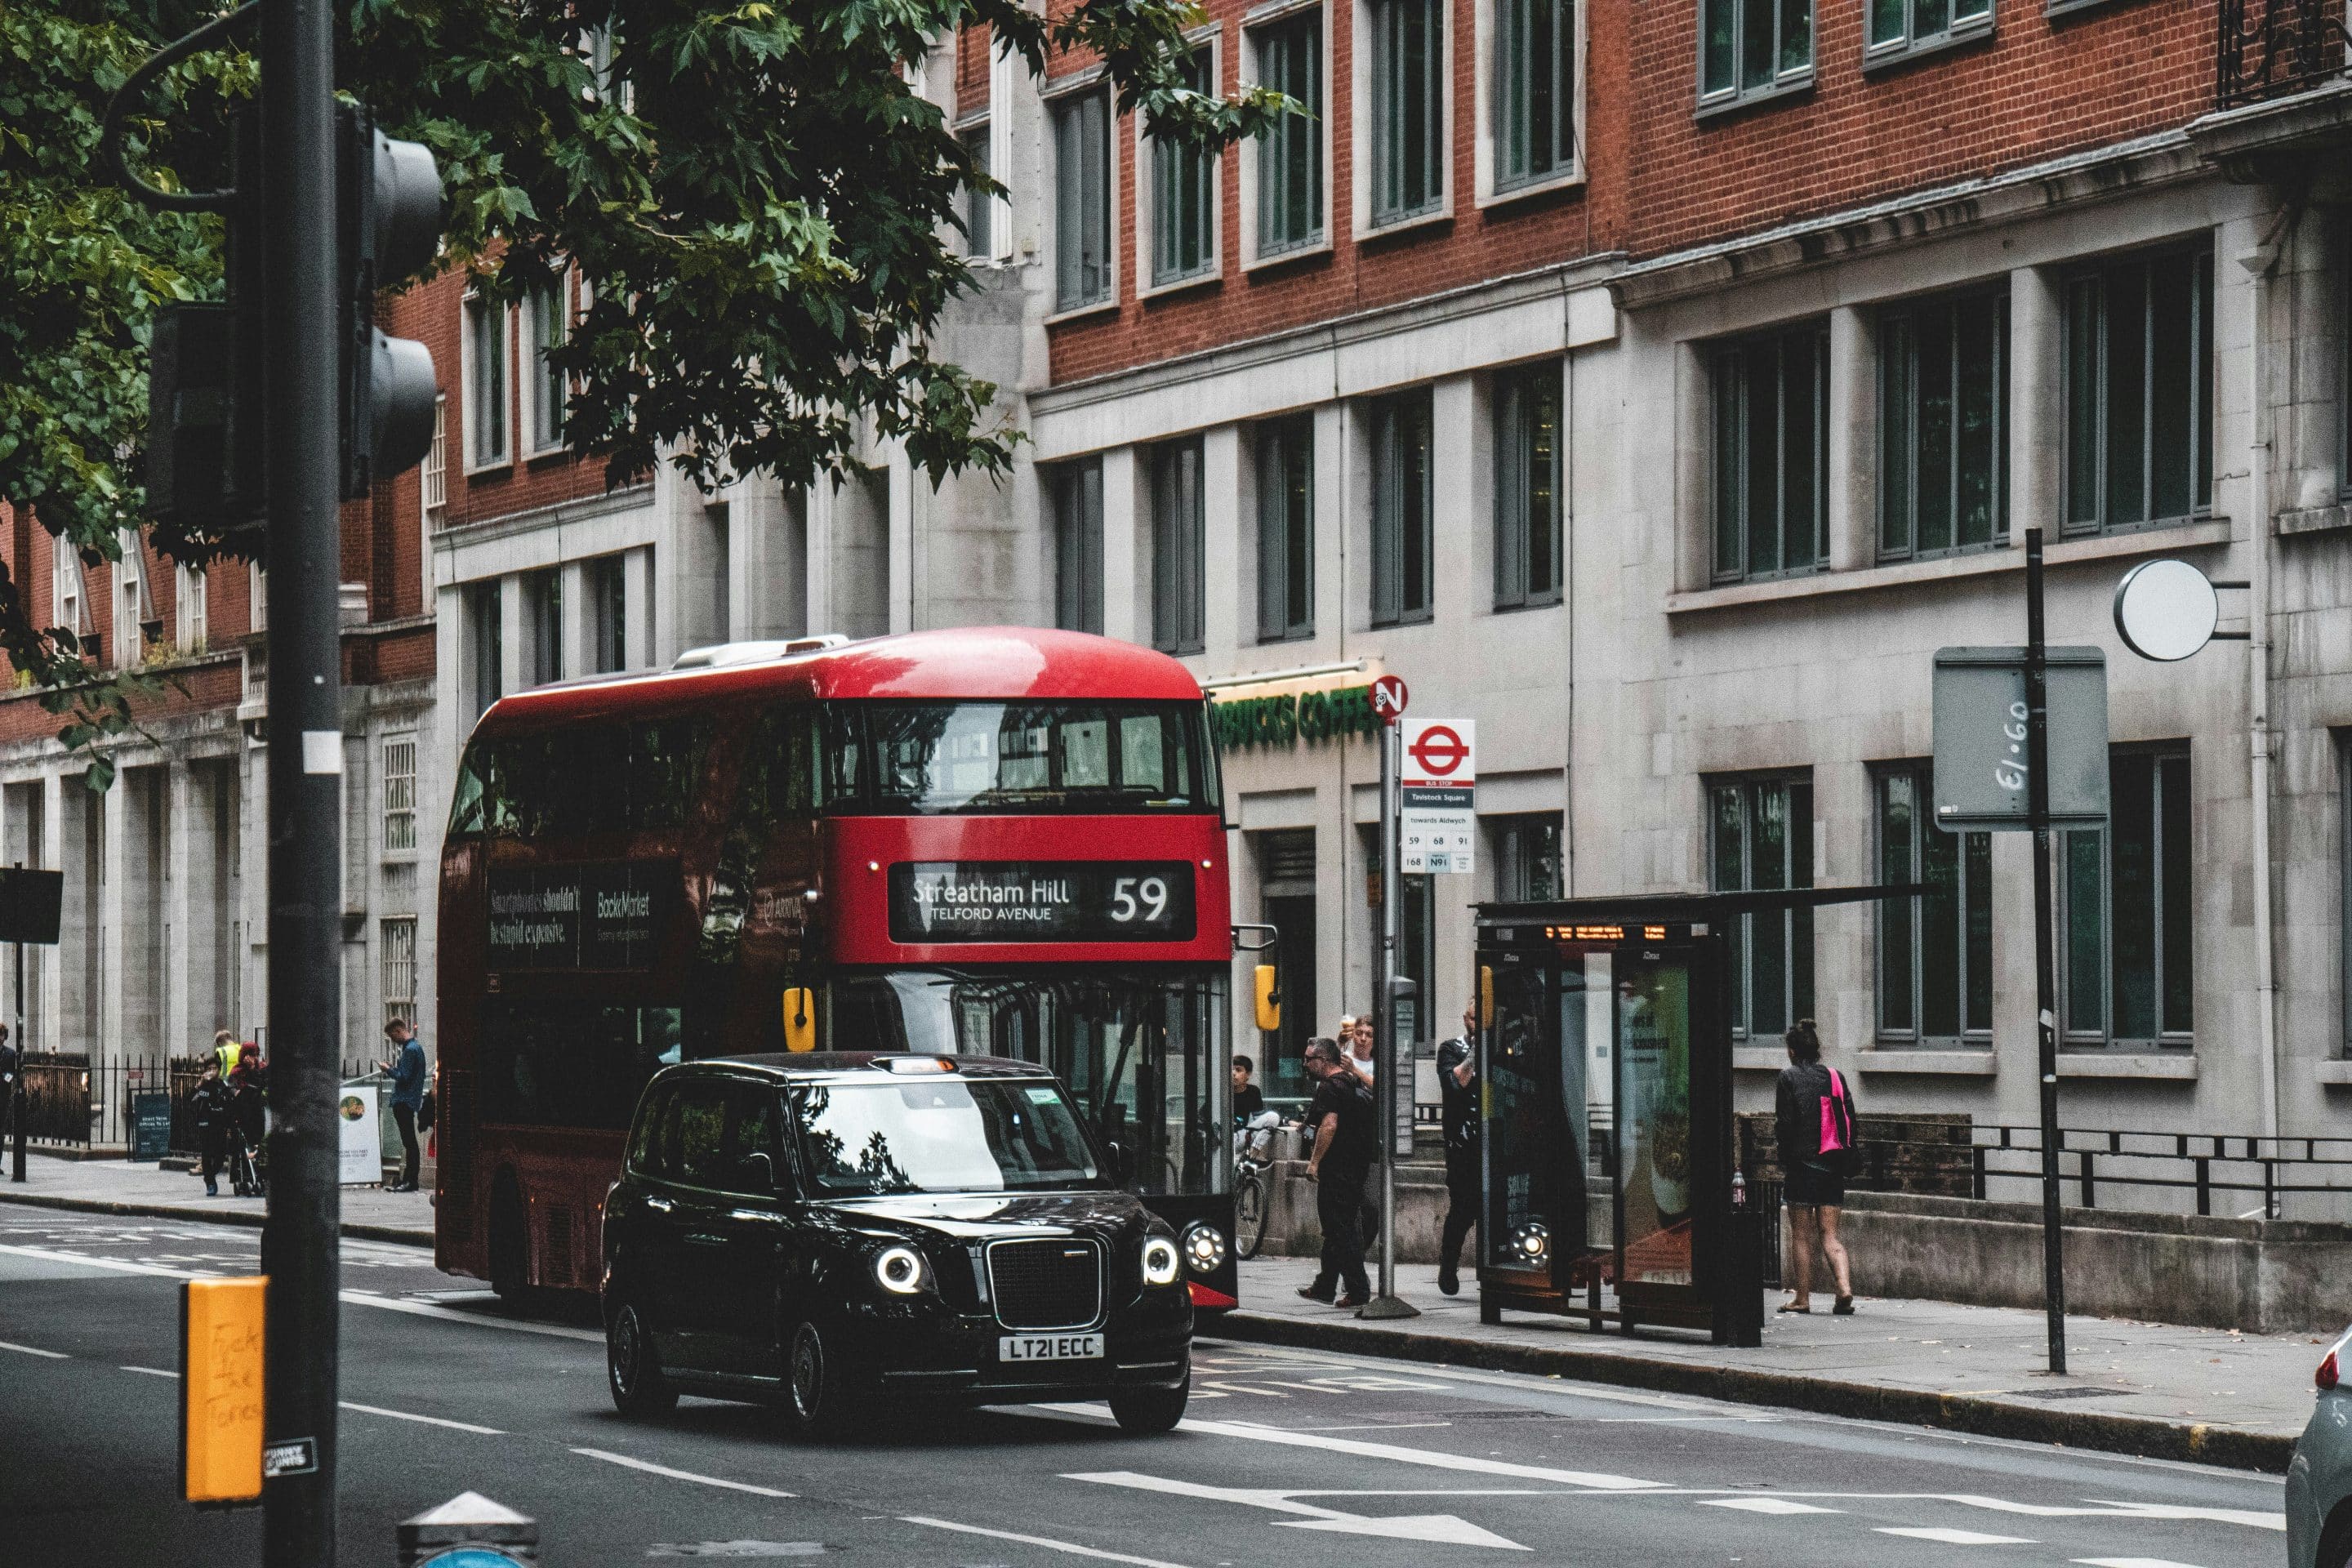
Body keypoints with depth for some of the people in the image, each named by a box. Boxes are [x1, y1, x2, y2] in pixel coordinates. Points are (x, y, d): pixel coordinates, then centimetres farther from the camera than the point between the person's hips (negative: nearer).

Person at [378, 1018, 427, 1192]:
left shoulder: (410, 1050, -16)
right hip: (407, 1101, 11)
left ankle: (411, 1181, -7)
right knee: (409, 1142, 12)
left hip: (405, 1101, -11)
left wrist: (388, 1069, -6)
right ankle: (407, 1179, 16)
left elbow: (404, 1077, -20)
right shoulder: (415, 1047, 16)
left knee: (409, 1142, -8)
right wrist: (393, 1068, 11)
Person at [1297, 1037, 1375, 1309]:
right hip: (1358, 1166, 10)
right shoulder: (1353, 1083, 17)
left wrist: (1315, 1161, -22)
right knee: (1336, 1228, 17)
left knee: (1340, 1229, -7)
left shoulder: (1330, 1087, -14)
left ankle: (1357, 1291, -9)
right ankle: (1324, 1287, 26)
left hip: (1337, 1169, -10)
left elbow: (1329, 1125, -25)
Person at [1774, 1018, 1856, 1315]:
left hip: (1801, 1165, -4)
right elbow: (1850, 1123, 6)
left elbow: (1785, 1124, -9)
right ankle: (1844, 1287, -12)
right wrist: (1843, 1163, 13)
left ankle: (1802, 1298, 7)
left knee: (1801, 1235, 4)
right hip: (1832, 1168, 4)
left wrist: (1784, 1164, -1)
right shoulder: (1836, 1078, 7)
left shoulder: (1789, 1078, -6)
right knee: (1829, 1234, 7)